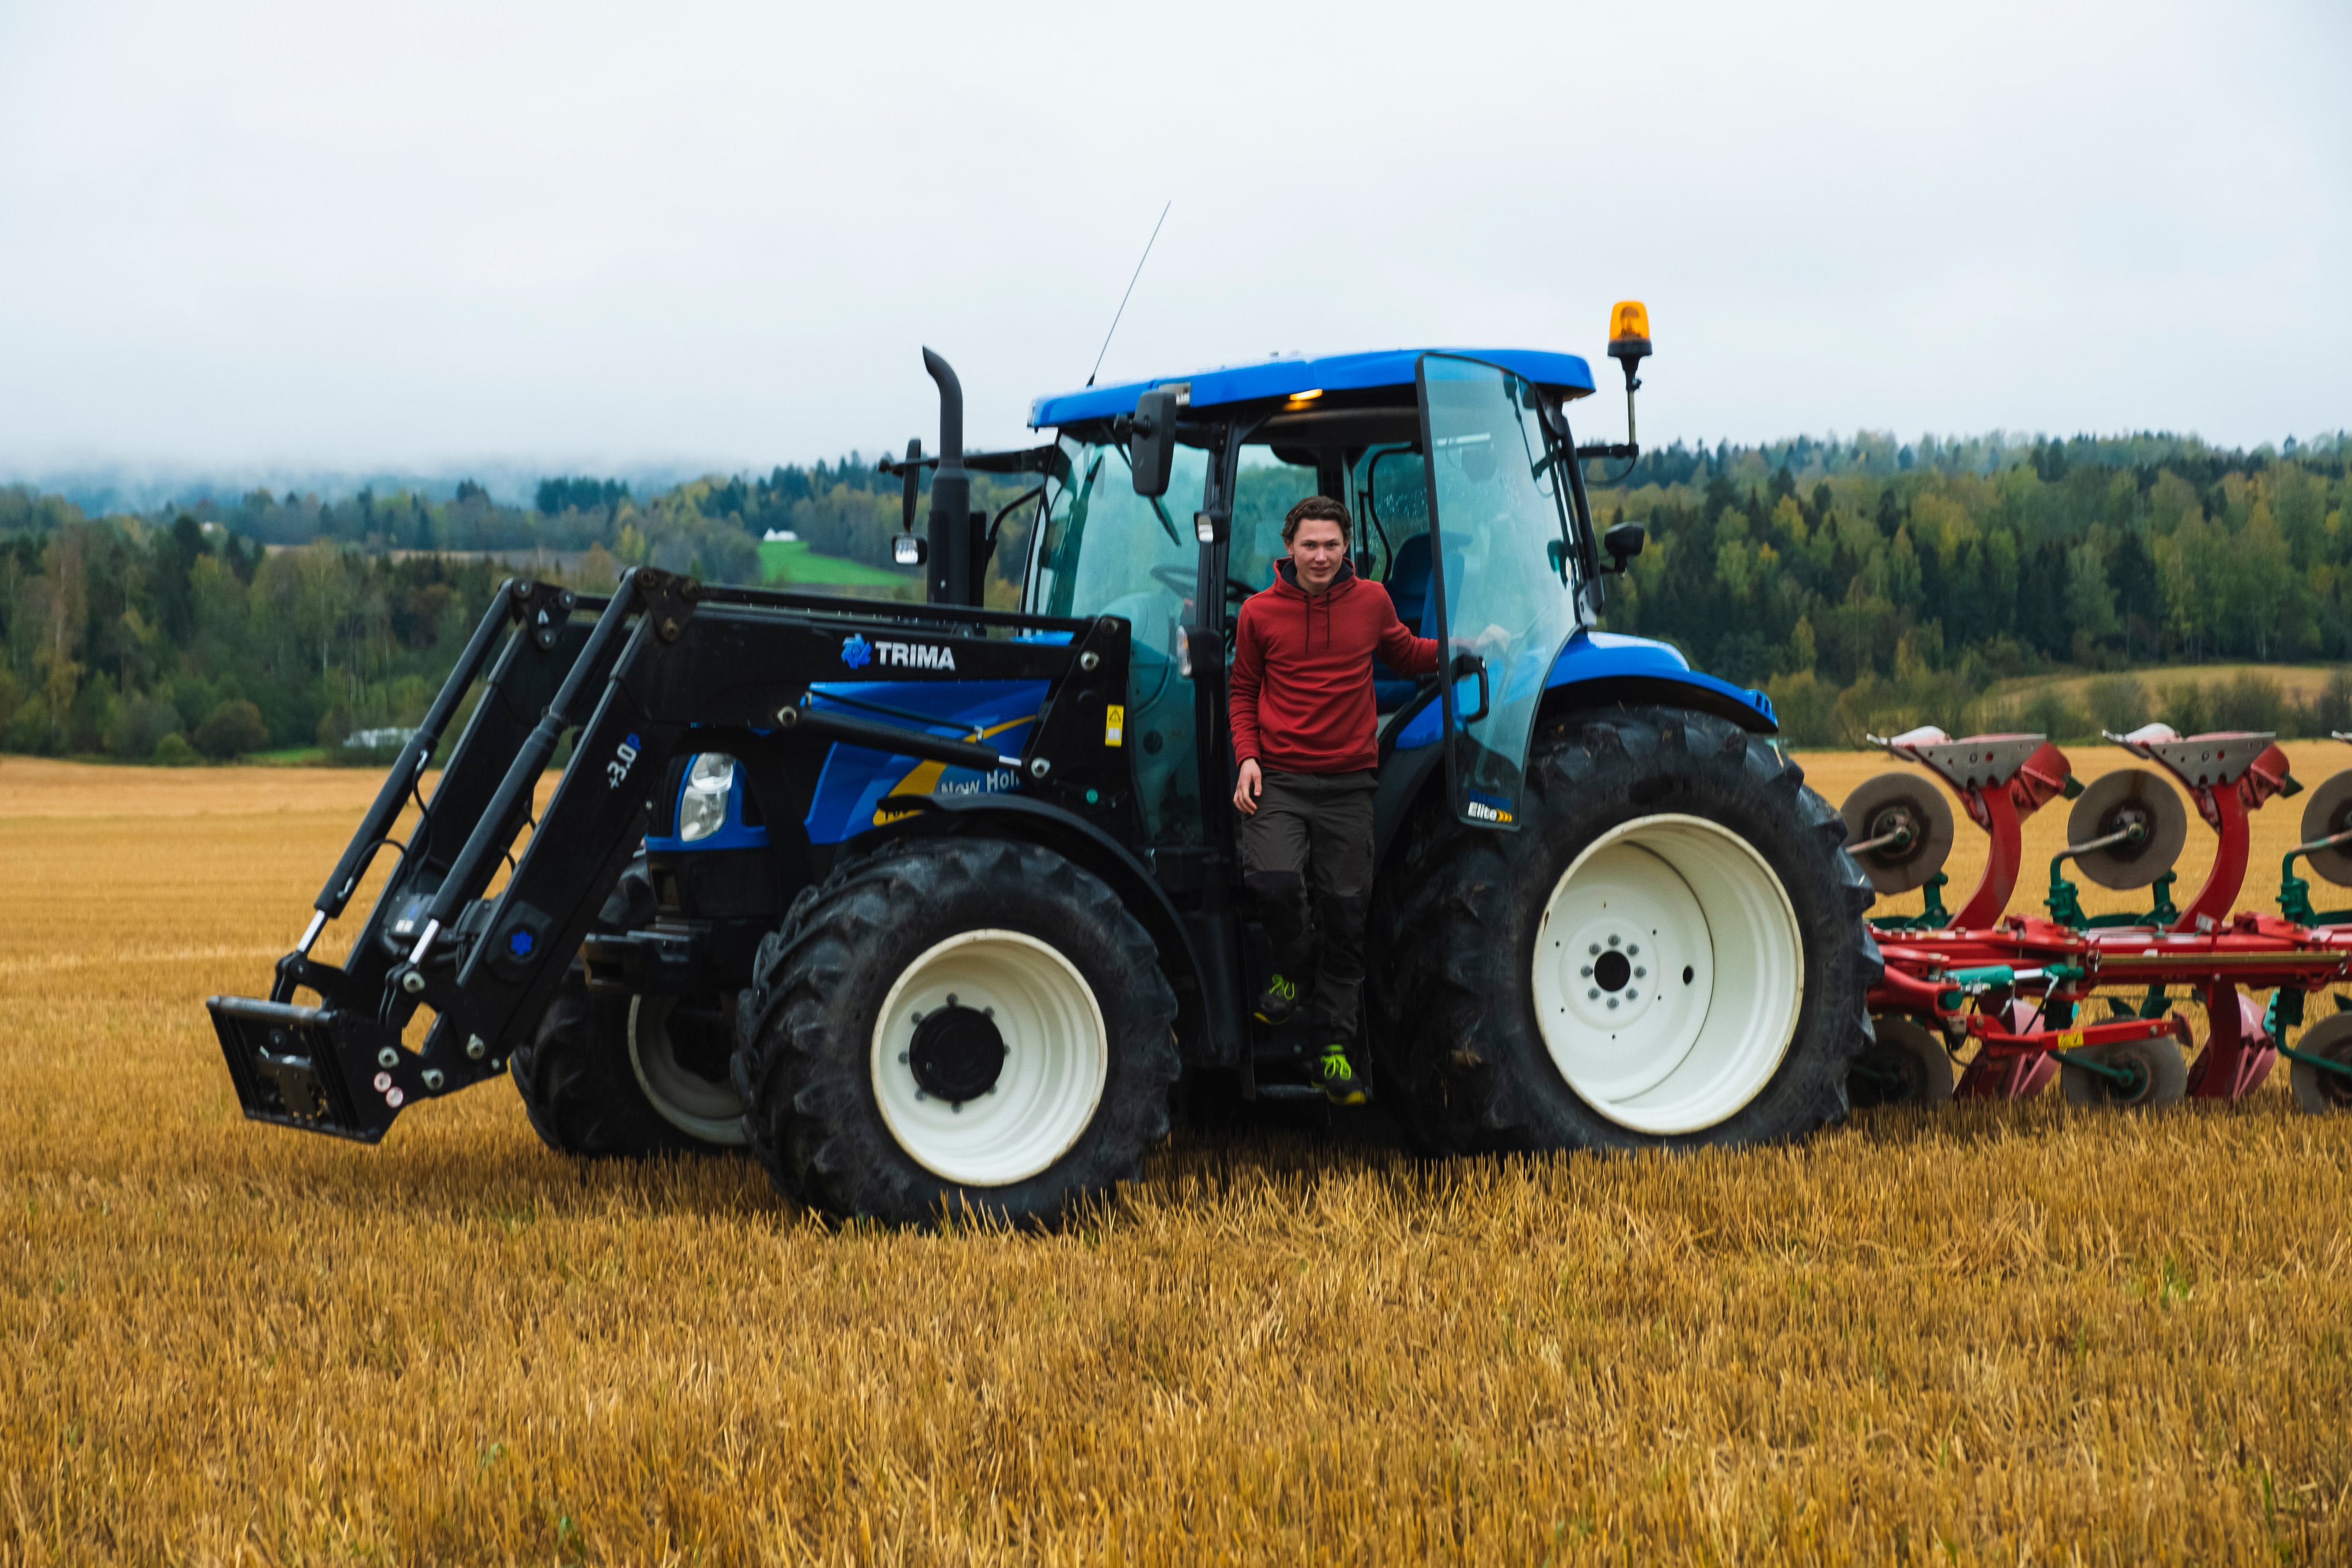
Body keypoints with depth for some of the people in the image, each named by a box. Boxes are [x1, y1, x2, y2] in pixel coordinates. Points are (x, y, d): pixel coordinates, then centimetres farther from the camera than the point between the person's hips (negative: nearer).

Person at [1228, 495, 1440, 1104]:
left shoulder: (1371, 602, 4)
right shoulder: (1259, 612, 2)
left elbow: (1405, 654, 22)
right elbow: (1244, 690, 12)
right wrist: (1247, 756, -2)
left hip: (1348, 783, 2)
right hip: (1278, 779, -1)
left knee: (1345, 909, 2)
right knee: (1274, 880, -25)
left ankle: (1332, 1046, 12)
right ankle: (1293, 963, 8)